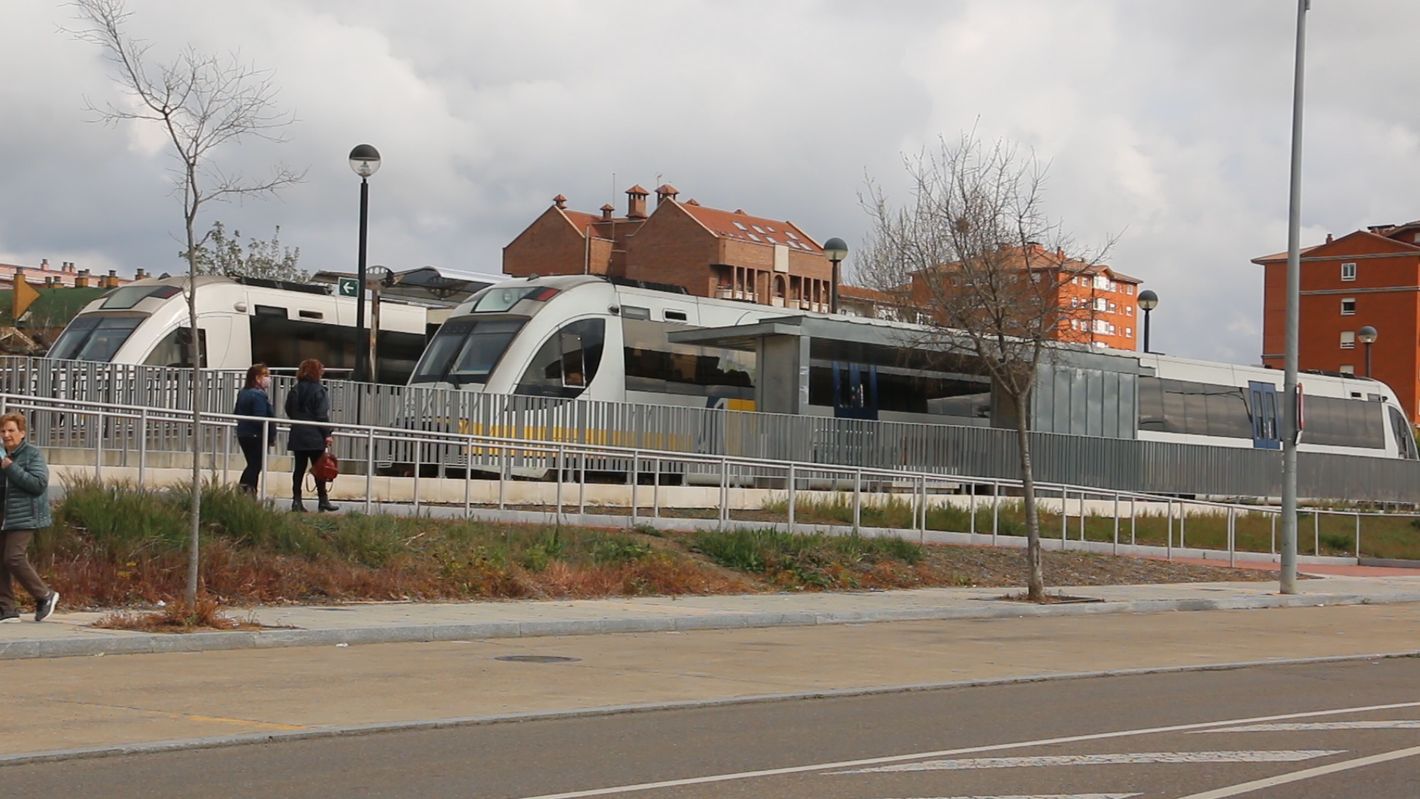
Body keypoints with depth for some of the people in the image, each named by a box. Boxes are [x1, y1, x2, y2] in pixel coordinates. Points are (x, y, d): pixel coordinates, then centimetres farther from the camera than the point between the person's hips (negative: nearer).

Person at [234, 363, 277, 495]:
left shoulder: (242, 393, 11)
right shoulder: (259, 395, -18)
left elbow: (236, 412, 18)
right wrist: (271, 435, -18)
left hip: (243, 434, 9)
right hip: (256, 436, -9)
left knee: (252, 466, 16)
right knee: (255, 466, -4)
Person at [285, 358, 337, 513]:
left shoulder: (295, 390, 8)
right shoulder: (318, 390, -10)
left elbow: (289, 410, 13)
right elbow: (322, 414, -14)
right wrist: (327, 433, -11)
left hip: (297, 435, 5)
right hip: (315, 436, -5)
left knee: (299, 468, 7)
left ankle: (296, 500, 4)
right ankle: (323, 500, 4)